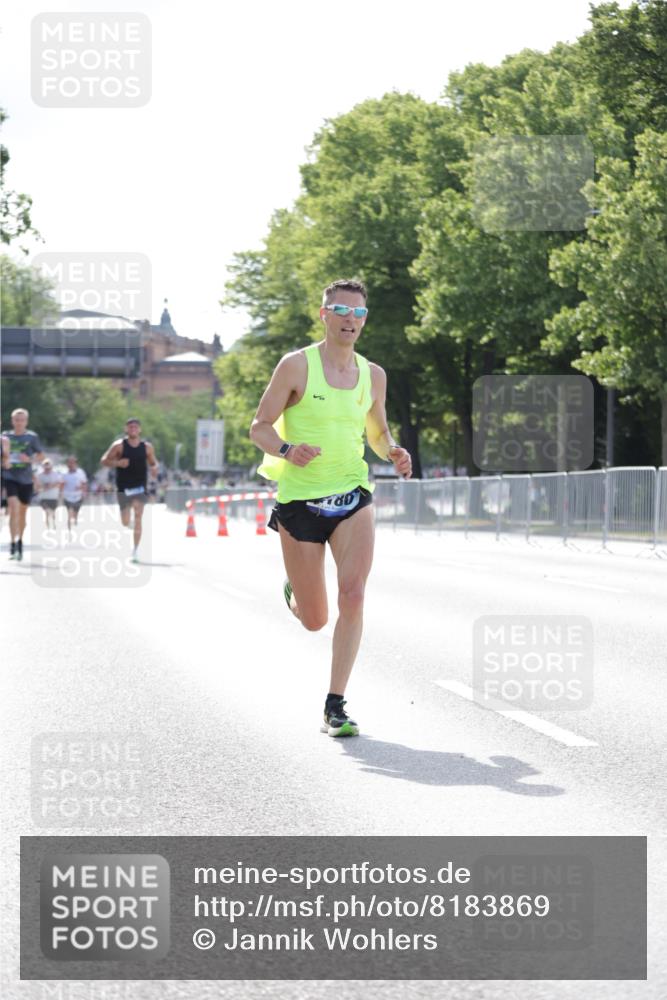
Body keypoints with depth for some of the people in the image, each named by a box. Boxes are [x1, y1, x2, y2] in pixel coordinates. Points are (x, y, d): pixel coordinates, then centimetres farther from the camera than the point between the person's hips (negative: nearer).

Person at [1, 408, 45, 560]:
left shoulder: (32, 437, 0)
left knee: (22, 512, 12)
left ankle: (20, 541, 32)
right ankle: (14, 544, -19)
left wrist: (29, 459, -13)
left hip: (26, 479, 1)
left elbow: (41, 456, 5)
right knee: (14, 508, -18)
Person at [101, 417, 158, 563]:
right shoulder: (119, 445, -2)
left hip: (140, 487, 0)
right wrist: (118, 463, -19)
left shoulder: (147, 447, 5)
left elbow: (153, 462, 17)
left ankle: (135, 550, -13)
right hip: (123, 487, 0)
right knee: (125, 522, 3)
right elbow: (104, 460, -1)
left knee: (138, 518, -15)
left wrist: (154, 468, -7)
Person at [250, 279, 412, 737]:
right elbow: (260, 427, -4)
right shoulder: (296, 366, -5)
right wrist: (287, 450, -25)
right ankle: (294, 593, 44)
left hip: (352, 497, 3)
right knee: (314, 620, 5)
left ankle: (336, 705, -9)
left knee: (353, 597, -18)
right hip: (299, 499, -2)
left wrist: (394, 453, -1)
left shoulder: (373, 375, 8)